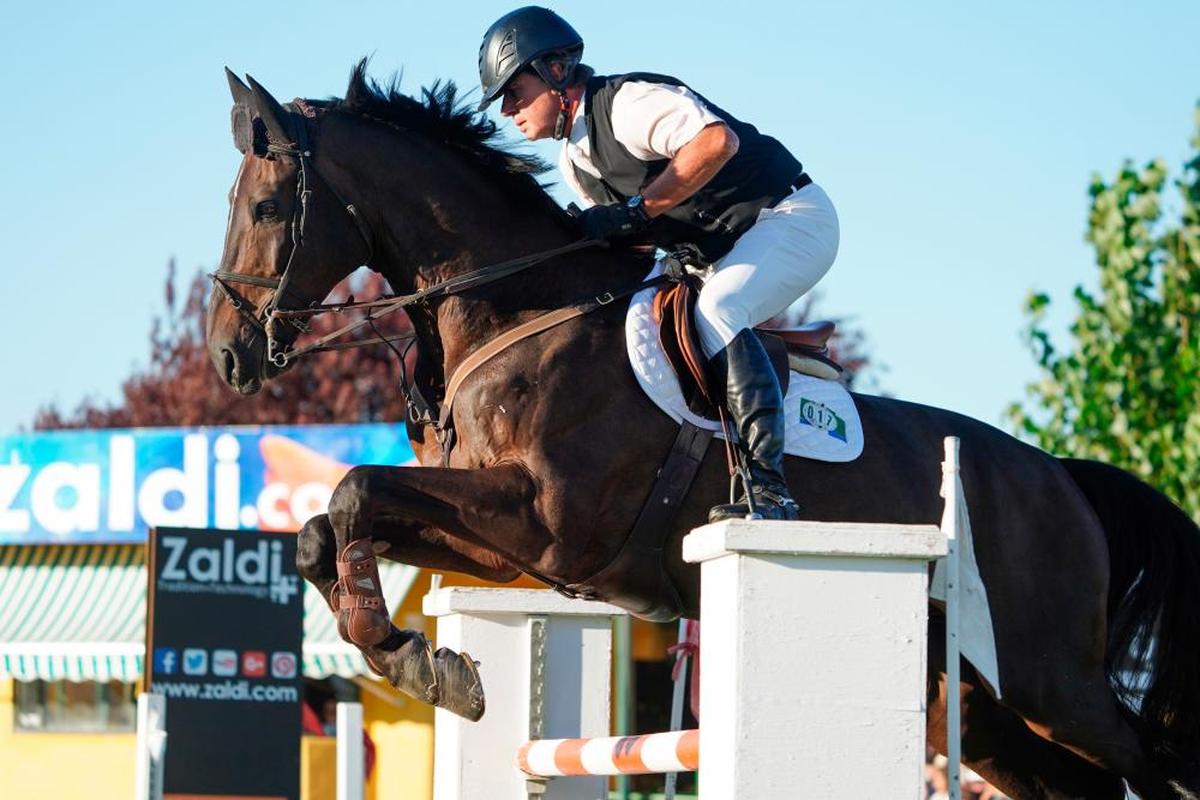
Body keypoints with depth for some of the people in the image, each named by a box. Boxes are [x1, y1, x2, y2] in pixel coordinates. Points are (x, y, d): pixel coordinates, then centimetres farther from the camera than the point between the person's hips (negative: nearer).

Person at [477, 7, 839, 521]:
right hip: (726, 249, 11)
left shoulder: (627, 102, -18)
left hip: (791, 215, -11)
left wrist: (636, 210, -31)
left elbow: (717, 140, -34)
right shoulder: (575, 163, 12)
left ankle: (769, 489, -40)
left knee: (716, 310, -32)